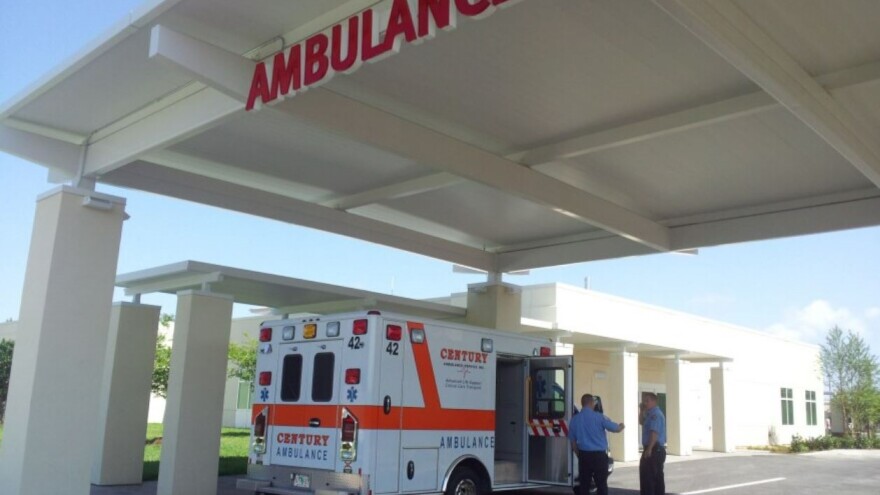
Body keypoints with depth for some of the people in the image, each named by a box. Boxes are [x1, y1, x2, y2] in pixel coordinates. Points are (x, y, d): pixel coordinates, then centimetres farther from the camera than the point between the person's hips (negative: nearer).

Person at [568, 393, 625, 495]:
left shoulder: (575, 419, 2)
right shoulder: (599, 417, -9)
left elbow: (573, 441, 8)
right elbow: (616, 428, 1)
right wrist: (621, 426, 24)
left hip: (584, 455, 3)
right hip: (599, 455, -3)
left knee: (584, 484, 9)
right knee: (601, 484, 2)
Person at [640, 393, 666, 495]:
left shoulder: (655, 414, -17)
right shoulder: (651, 413, 17)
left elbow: (654, 433, -26)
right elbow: (642, 422, 26)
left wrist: (649, 448, -28)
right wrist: (642, 411, 12)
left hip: (654, 450, -11)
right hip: (658, 449, 11)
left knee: (647, 476, -9)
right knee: (657, 476, 13)